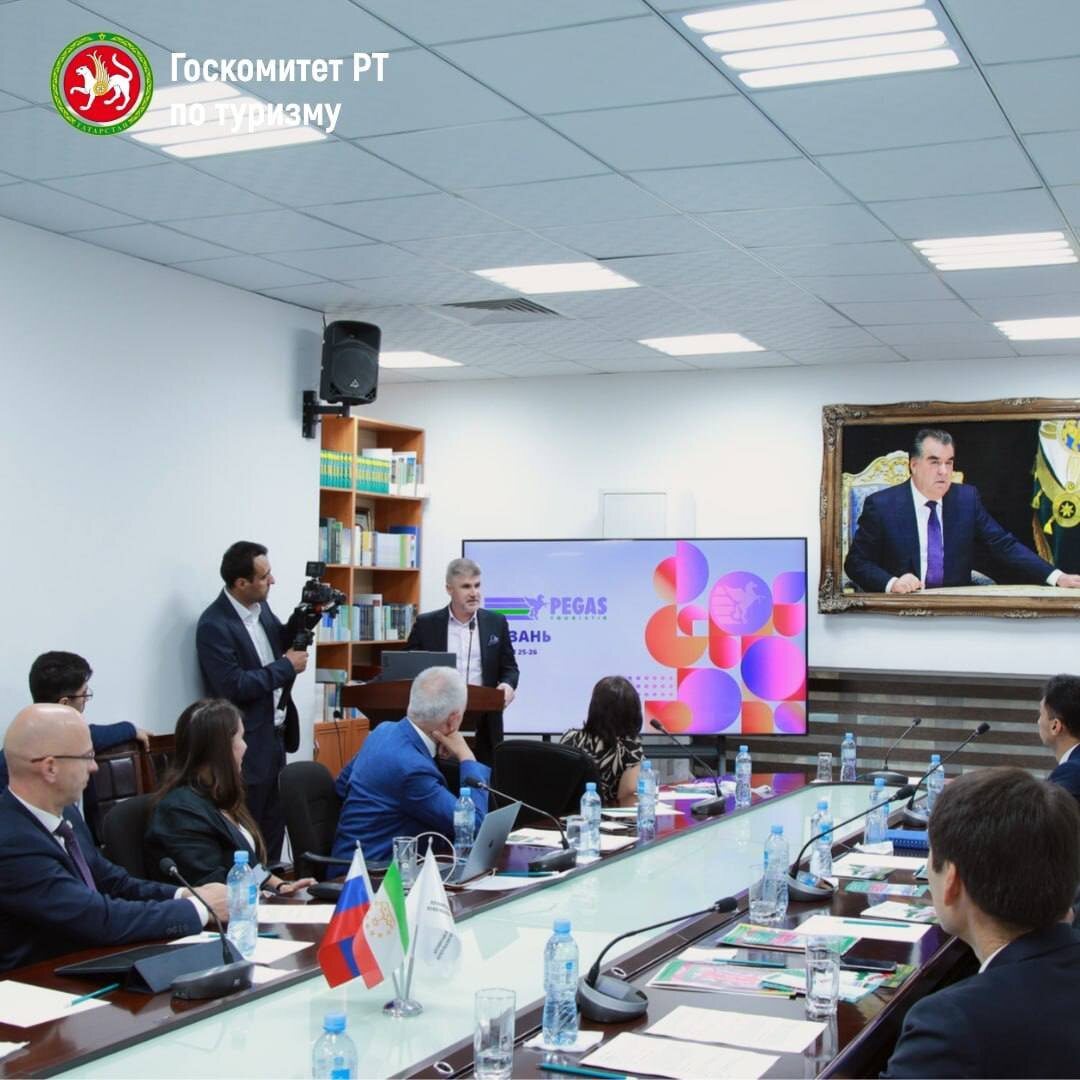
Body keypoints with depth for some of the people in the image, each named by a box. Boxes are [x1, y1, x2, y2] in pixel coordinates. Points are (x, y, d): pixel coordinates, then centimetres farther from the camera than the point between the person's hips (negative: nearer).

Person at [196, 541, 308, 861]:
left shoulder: (260, 607, 5)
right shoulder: (214, 625, -19)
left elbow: (280, 643, 19)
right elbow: (233, 687, -23)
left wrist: (304, 615, 2)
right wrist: (287, 667, -16)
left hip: (274, 739, 8)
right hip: (247, 749, -8)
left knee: (273, 833, 16)